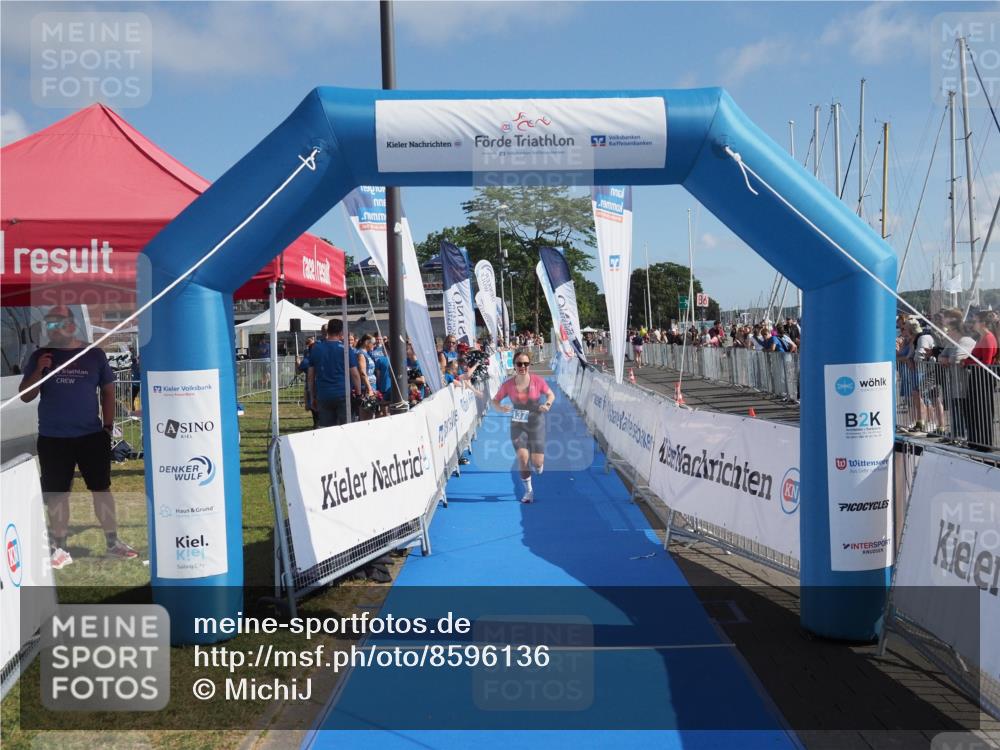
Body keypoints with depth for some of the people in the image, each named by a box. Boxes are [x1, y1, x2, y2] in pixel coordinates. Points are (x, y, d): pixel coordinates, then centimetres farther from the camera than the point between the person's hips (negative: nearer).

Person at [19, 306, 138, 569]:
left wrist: (108, 426, 0)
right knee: (57, 493, 6)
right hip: (52, 439, 1)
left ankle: (113, 542, 14)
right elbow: (25, 397, 2)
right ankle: (59, 548, 16)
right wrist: (38, 371, -14)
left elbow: (108, 391, 6)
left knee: (102, 488, 4)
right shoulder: (40, 356, 2)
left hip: (91, 436, 0)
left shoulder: (94, 354, 0)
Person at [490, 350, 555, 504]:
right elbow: (495, 400, -1)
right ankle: (528, 490, 12)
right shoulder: (508, 384, -11)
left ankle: (540, 464, 38)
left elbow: (551, 394, 3)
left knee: (537, 463, -4)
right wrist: (501, 408, -23)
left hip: (536, 423, -1)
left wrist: (547, 404, -18)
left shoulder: (537, 381, -13)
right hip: (518, 424, 1)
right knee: (522, 457, -10)